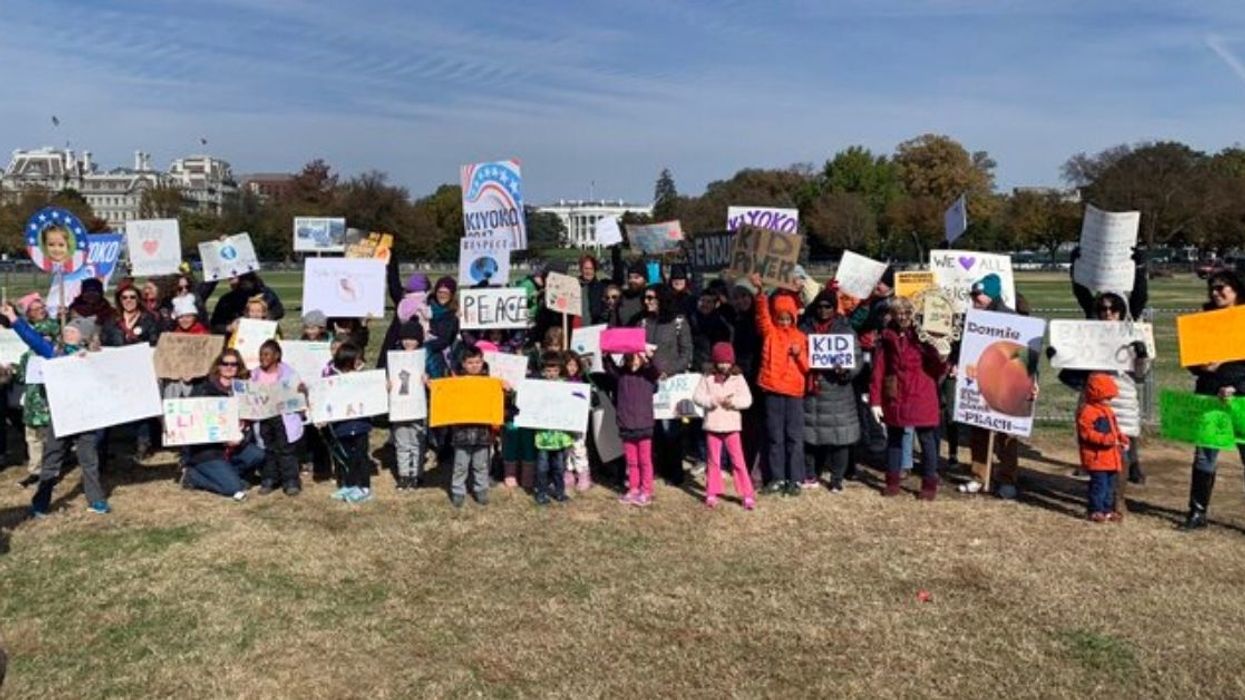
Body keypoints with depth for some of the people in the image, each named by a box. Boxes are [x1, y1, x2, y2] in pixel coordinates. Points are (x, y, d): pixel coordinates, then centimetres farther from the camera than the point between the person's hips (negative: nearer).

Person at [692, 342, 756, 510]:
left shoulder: (738, 377, 1)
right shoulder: (708, 377, 1)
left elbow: (747, 399, -4)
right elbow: (697, 396, -4)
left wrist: (733, 401, -21)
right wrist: (712, 401, -20)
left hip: (731, 426, -1)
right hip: (712, 426, 1)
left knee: (738, 460, -2)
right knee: (713, 460, 10)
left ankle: (748, 495, 2)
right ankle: (711, 494, 20)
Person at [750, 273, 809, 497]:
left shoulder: (800, 337, 7)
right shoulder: (769, 331, 4)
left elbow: (806, 367, 8)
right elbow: (762, 312, -15)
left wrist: (799, 354, -12)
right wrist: (760, 290, -32)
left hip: (794, 390, 0)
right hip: (772, 389, 0)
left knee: (794, 436, 2)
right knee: (774, 436, 6)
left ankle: (795, 479, 8)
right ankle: (777, 478, 14)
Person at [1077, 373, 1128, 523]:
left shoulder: (1108, 411, 17)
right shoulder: (1087, 412, -14)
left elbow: (1115, 430, 25)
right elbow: (1087, 434, -22)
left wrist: (1122, 439, 6)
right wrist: (1107, 440, -27)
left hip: (1110, 456, 9)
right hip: (1096, 457, -9)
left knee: (1110, 484, 14)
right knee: (1099, 483, -9)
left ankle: (1108, 509, 23)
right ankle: (1096, 510, -1)